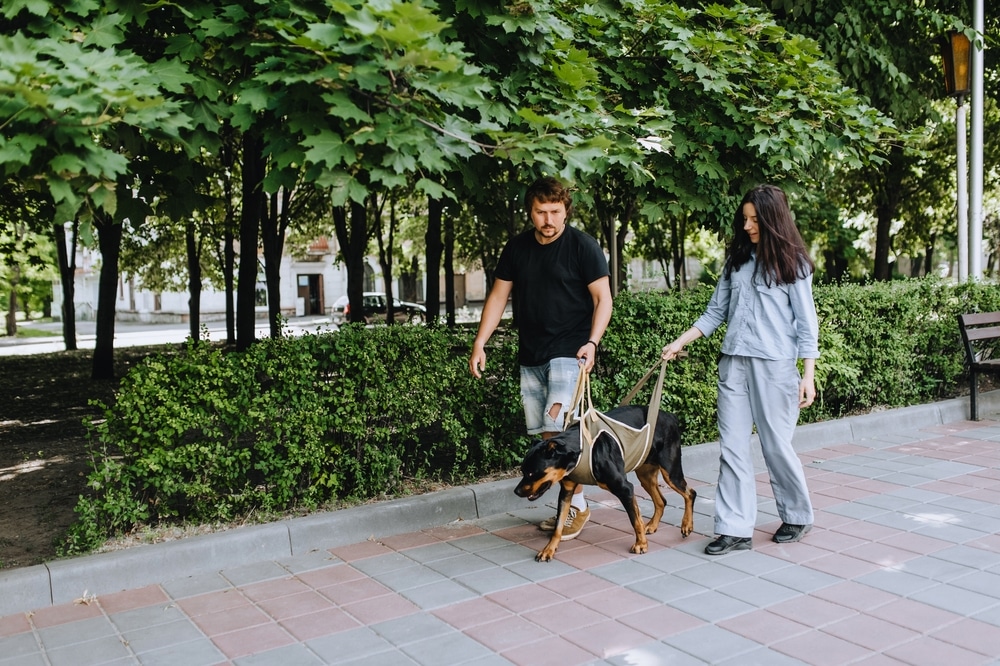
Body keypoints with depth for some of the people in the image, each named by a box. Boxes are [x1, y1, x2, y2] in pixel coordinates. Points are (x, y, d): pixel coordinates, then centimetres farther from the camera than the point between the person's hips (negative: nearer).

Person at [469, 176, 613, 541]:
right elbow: (498, 296, 12)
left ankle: (578, 504, 0)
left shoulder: (582, 245, -5)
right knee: (544, 437, 6)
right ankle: (568, 506, 18)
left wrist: (592, 342, -18)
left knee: (555, 431, -15)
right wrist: (480, 343, 5)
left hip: (568, 352, -5)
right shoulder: (516, 248, 8)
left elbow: (602, 297, -5)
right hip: (530, 356, 6)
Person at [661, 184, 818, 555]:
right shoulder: (737, 259, 12)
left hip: (775, 365, -4)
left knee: (776, 444, 3)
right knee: (732, 446, 0)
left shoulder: (792, 262, 0)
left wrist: (808, 374, -8)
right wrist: (681, 342, 6)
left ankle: (797, 517, 25)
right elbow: (716, 311, 14)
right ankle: (735, 529, 5)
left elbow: (805, 322, -2)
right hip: (733, 362, 5)